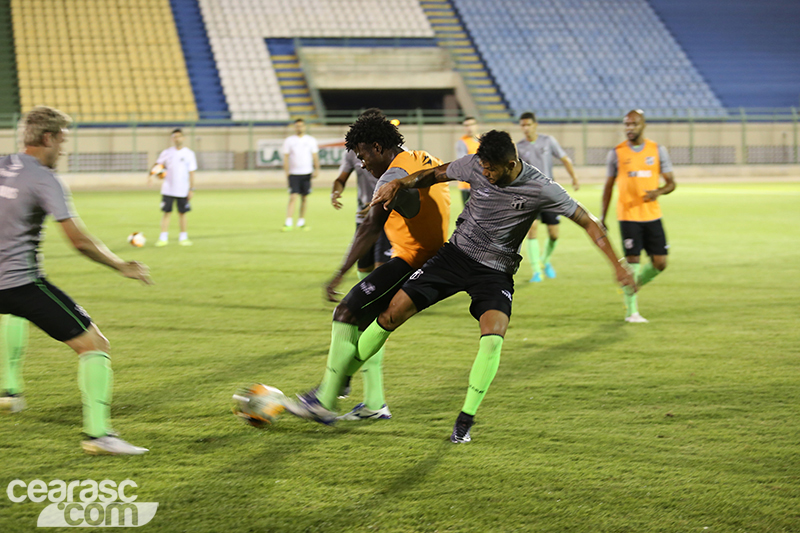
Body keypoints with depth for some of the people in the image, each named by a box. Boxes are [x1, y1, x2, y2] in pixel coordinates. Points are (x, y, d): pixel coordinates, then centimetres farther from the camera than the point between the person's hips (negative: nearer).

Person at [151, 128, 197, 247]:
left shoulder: (188, 154, 1)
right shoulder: (167, 152, 3)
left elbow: (191, 172, 2)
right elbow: (158, 164, 6)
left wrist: (192, 189, -2)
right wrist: (151, 174, -14)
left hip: (183, 191, 0)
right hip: (168, 189, 0)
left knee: (182, 213, 5)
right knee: (166, 212, -3)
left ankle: (183, 237, 16)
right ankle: (163, 238, 0)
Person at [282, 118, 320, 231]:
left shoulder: (311, 140, 7)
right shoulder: (289, 140, 3)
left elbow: (315, 156, 9)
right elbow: (286, 157, 2)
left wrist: (317, 169, -3)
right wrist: (286, 171, -8)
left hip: (306, 173, 2)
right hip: (293, 174, -2)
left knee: (304, 198, 7)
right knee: (293, 197, -12)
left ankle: (301, 222, 18)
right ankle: (288, 223, -15)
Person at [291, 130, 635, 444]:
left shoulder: (540, 189, -18)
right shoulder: (475, 166, -10)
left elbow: (587, 222, -12)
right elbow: (436, 174, 8)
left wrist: (617, 266, -17)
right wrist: (400, 184, -10)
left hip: (495, 272, -2)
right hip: (457, 253, 3)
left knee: (493, 336, -27)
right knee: (394, 311, -5)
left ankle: (465, 421, -11)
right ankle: (336, 382, 11)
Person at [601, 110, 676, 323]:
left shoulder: (658, 151, 5)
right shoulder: (616, 153, 2)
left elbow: (671, 182, 8)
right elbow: (609, 186, 8)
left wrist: (659, 192, -16)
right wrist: (602, 218, 4)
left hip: (652, 215, 3)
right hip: (628, 216, -2)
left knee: (660, 263, -1)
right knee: (632, 260, -7)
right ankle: (631, 311, 2)